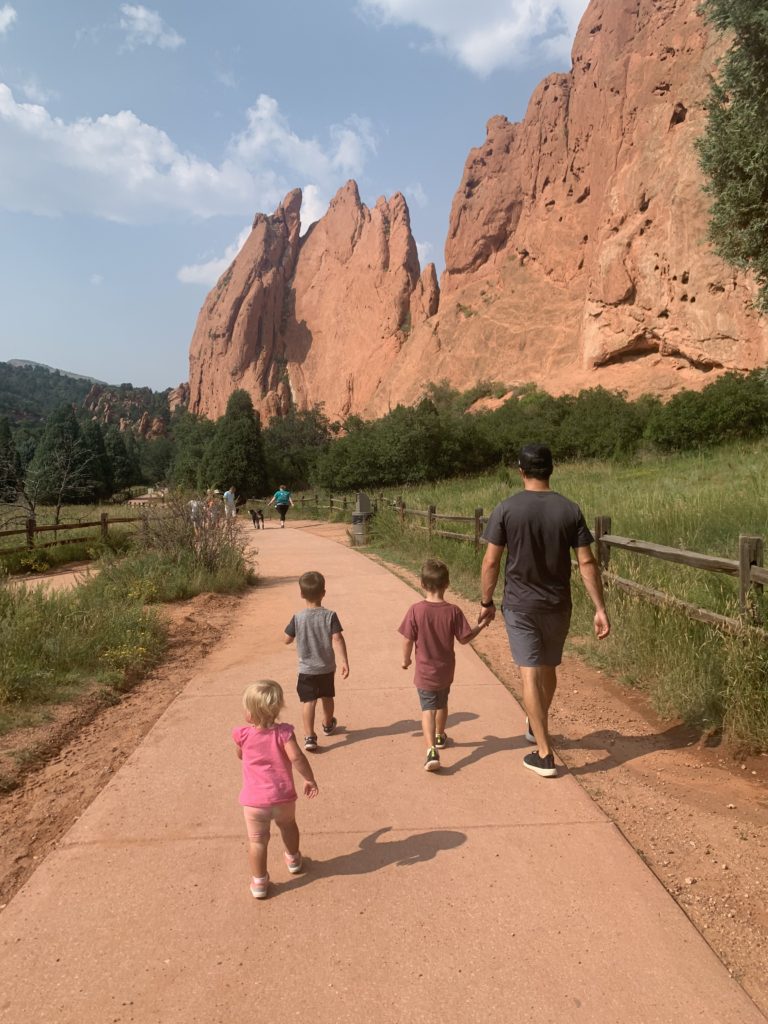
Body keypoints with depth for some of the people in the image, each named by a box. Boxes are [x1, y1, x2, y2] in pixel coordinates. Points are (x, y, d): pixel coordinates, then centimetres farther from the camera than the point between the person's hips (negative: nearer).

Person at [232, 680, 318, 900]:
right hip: (283, 797, 1)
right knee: (288, 825, 28)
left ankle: (259, 882, 18)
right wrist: (310, 780, -13)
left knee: (257, 840, 13)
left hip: (254, 801, -1)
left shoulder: (243, 734, -11)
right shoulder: (283, 732, -16)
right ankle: (293, 859, 48)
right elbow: (296, 757, -25)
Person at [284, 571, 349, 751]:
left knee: (308, 701, 0)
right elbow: (337, 639, -21)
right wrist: (344, 662, -22)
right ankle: (328, 725, 45)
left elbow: (287, 639, -4)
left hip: (306, 669, -2)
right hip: (327, 668, 2)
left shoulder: (298, 618, -12)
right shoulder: (330, 616, -13)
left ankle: (309, 736, -12)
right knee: (327, 697, 23)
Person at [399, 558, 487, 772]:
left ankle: (432, 751, -18)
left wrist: (406, 659, 6)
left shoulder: (416, 610, -18)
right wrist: (481, 625, 9)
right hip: (445, 671, 3)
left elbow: (408, 640, -12)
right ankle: (440, 737, 47)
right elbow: (464, 638, -7)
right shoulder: (453, 611, -14)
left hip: (424, 672, -2)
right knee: (442, 704, 24)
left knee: (428, 709, 0)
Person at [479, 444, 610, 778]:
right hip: (558, 605, 3)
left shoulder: (506, 509, -11)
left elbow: (490, 562, -9)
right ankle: (536, 728, 43)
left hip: (520, 605, -3)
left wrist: (486, 602, 3)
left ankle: (544, 754, 0)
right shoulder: (569, 510, -5)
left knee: (530, 674, 0)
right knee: (549, 668, 21)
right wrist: (600, 608, -2)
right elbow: (587, 563, -7)